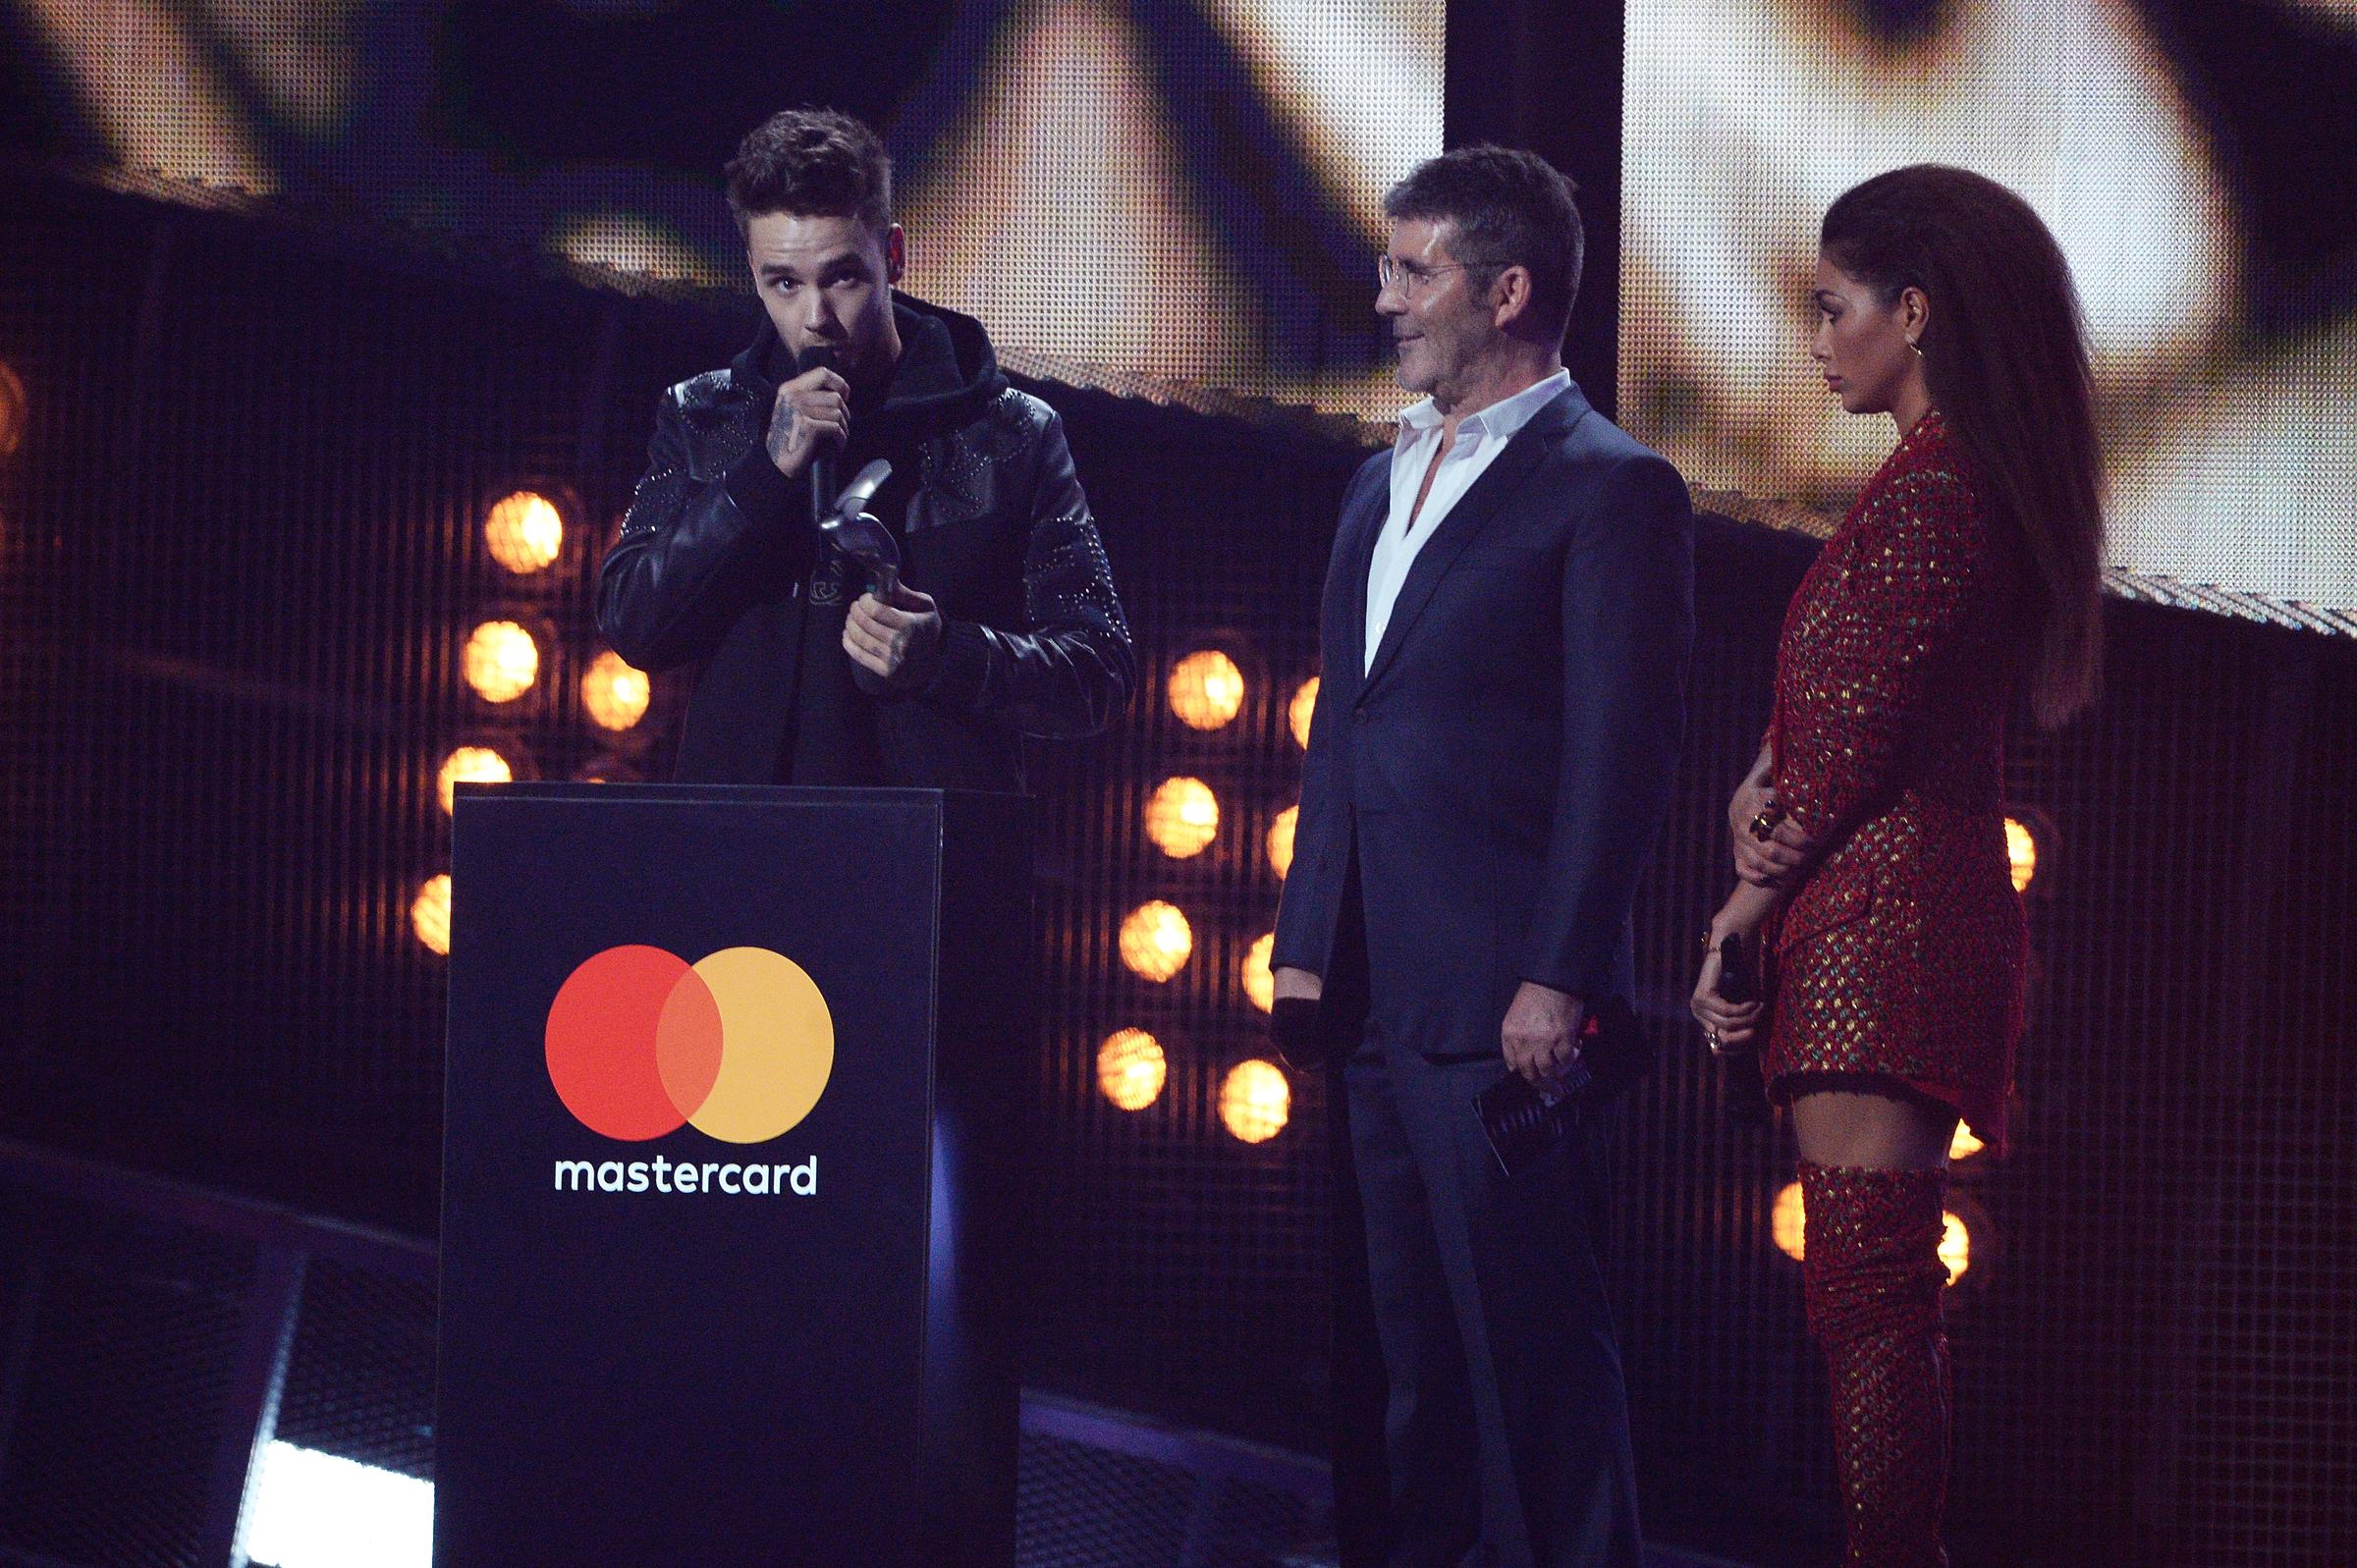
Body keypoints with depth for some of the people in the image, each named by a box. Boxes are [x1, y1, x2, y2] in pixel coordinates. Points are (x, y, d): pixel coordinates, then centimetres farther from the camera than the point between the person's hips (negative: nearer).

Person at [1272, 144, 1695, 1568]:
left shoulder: (1612, 488, -7)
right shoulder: (1384, 482, 18)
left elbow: (1622, 757, -12)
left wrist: (1559, 980, -17)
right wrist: (1306, 937, 15)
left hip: (1495, 997, -8)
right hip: (1379, 992, 8)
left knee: (1530, 1330, -5)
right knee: (1416, 1335, 12)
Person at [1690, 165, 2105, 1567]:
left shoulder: (1931, 490, -14)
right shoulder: (1981, 480, 18)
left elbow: (1862, 734, -15)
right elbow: (1842, 697, 19)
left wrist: (1742, 920, -7)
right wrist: (1760, 789, 0)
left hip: (1882, 919, -10)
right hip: (1926, 912, 10)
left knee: (1867, 1293, -11)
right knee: (1888, 1294, 13)